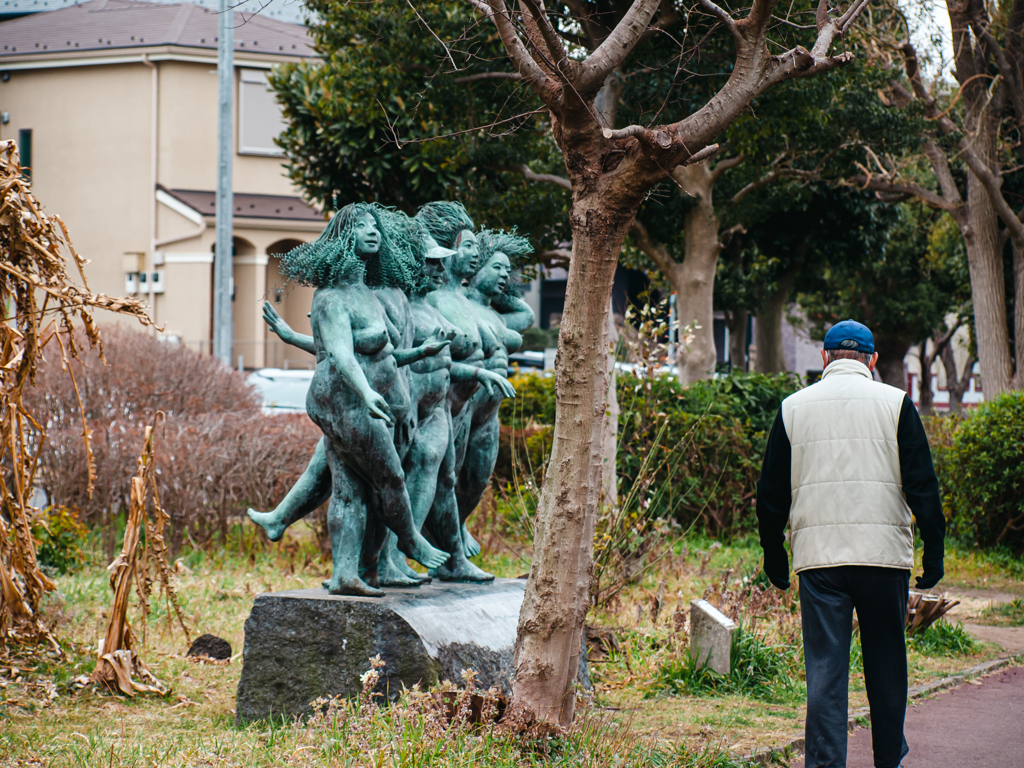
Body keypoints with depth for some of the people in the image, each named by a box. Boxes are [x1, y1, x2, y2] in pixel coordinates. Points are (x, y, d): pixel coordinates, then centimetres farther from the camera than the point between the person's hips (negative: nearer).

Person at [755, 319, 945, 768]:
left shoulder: (793, 407, 8)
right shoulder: (895, 403, 2)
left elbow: (771, 494, 10)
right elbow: (921, 486, -2)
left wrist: (773, 559, 19)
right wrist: (934, 553, 3)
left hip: (818, 557, 1)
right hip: (884, 554, -1)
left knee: (824, 667, 0)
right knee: (886, 664, 11)